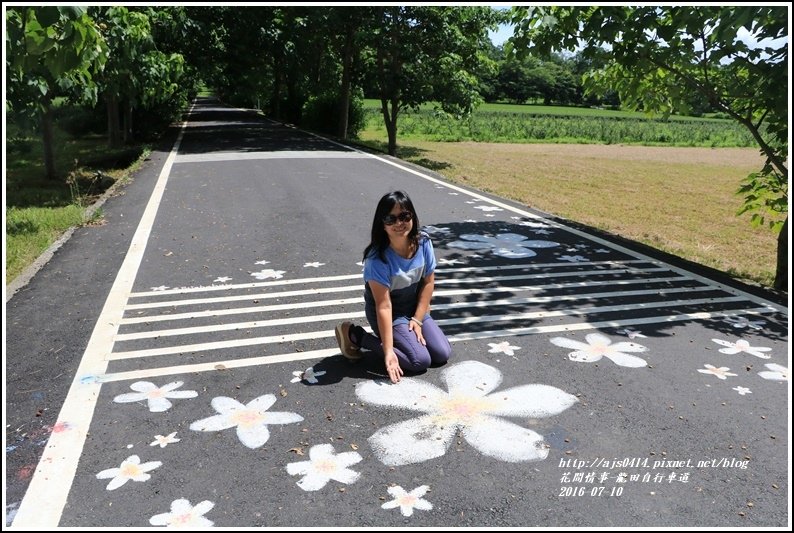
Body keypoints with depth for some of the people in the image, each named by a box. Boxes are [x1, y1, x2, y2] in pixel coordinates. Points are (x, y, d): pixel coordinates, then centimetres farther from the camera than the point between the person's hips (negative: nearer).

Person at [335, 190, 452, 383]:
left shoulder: (423, 242, -14)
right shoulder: (377, 258, -30)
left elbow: (428, 282, -2)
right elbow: (384, 305, -30)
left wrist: (417, 319, -8)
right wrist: (388, 350, -32)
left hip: (415, 309, 5)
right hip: (390, 314, -5)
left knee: (442, 354, -5)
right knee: (421, 361, -17)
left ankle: (405, 334, 20)